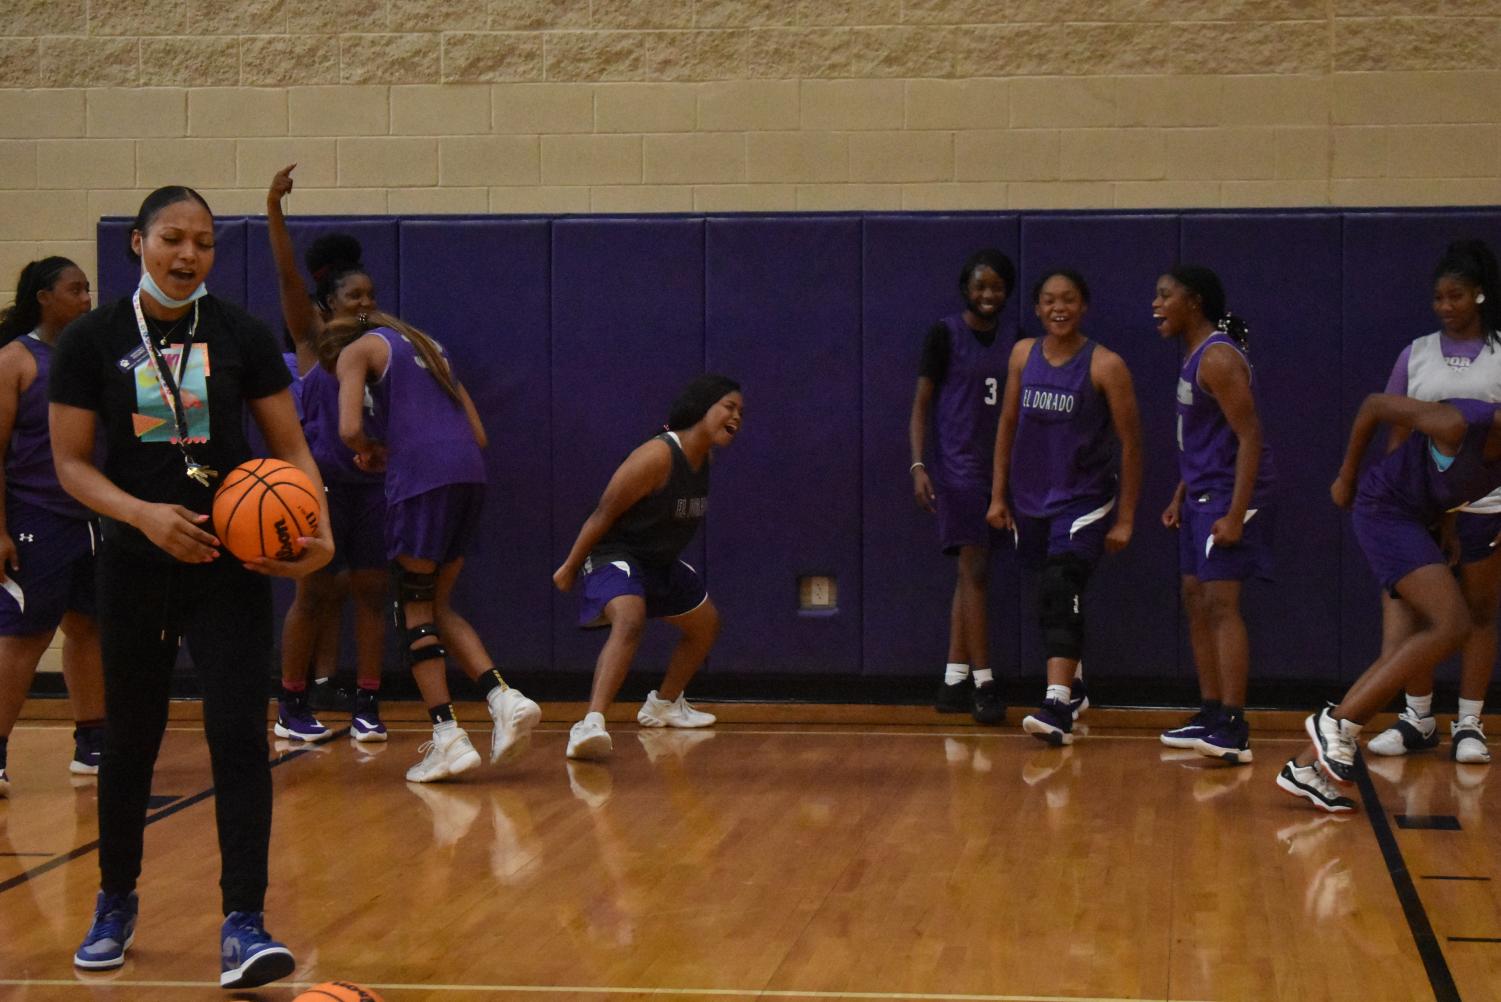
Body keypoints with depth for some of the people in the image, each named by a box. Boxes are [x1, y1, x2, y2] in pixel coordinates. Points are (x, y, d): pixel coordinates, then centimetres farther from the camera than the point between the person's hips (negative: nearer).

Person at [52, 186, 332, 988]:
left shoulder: (242, 335, 0)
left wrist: (316, 523, -15)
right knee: (129, 739, 11)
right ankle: (115, 904, 32)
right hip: (136, 566, 0)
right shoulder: (91, 342, -3)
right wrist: (144, 514, -21)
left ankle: (243, 925, -10)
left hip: (231, 563, 0)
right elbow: (71, 461, -4)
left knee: (239, 736, -11)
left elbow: (289, 445, 3)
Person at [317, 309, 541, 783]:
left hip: (422, 478, -7)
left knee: (415, 608, 1)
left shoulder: (356, 351, 10)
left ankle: (448, 737, -5)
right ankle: (505, 699, -1)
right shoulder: (426, 347, 30)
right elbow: (477, 434, 25)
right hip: (470, 473, 7)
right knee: (438, 606, 16)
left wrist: (373, 452, 16)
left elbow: (350, 429, -6)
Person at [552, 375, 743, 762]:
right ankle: (591, 725, -47)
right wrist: (569, 567, -13)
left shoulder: (705, 458, 1)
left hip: (660, 561, 10)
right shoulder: (657, 456, -25)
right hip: (615, 553, -10)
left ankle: (663, 704, 44)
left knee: (706, 623, 24)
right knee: (629, 620, -37)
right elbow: (603, 514, -19)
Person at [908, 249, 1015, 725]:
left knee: (970, 575, 9)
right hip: (958, 468, -6)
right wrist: (919, 464, -16)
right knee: (974, 572, -10)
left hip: (994, 470, 6)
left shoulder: (1009, 344, 12)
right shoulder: (945, 334, -4)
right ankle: (982, 683, -9)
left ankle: (954, 682, 14)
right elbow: (921, 404, -6)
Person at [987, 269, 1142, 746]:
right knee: (1051, 600, 14)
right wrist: (998, 496, 10)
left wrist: (1125, 519, -8)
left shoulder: (1105, 366, -11)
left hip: (1084, 500, -5)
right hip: (1030, 500, 5)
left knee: (1061, 594, -19)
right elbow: (1008, 424, 12)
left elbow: (1130, 443, -8)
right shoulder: (1023, 354, 4)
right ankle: (1068, 684, 31)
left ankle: (1057, 708, -25)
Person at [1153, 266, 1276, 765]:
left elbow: (1249, 436, -21)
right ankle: (1211, 714, 20)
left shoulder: (1218, 358, -17)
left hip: (1229, 497, -11)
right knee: (1196, 600, 12)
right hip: (1202, 496, 11)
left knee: (1221, 603, -14)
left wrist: (1235, 514, -26)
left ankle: (1234, 728, -16)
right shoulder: (1194, 356, 15)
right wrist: (1179, 496, 21)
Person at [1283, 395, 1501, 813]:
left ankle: (1304, 766, 6)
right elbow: (1376, 403, -12)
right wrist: (1346, 477, 0)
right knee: (1452, 626, -21)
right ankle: (1339, 720, -13)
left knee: (1405, 652, 2)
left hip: (1420, 519, 9)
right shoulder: (1460, 425, -26)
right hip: (1386, 510, -9)